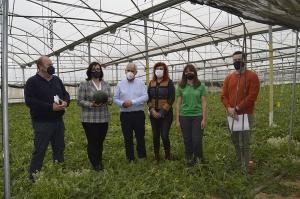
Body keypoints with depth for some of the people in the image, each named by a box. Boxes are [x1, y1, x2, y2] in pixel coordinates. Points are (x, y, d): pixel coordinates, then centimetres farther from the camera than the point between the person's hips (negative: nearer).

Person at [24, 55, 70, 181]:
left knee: (59, 147, 15)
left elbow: (65, 94, 17)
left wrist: (65, 102, -8)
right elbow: (29, 101, -16)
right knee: (40, 150, -1)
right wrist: (51, 107, -22)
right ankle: (33, 175, 14)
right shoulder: (32, 82, -7)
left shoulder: (57, 80, 12)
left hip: (58, 120, 6)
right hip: (42, 122, -6)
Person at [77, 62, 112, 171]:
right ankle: (95, 164, 19)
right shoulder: (84, 84, -3)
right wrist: (91, 104, -21)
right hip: (89, 119, -3)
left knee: (100, 141, 11)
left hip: (103, 118, 4)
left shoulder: (106, 84, 10)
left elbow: (110, 99, 11)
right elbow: (79, 101, -6)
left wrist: (106, 100, -12)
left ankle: (99, 161, 29)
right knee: (92, 142, 0)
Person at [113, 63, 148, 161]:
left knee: (140, 136, 8)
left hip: (138, 114, -1)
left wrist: (132, 102, -18)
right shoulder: (120, 84, 8)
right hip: (125, 115, 2)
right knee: (127, 138, 9)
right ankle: (130, 158, 22)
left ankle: (142, 156, 23)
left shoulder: (140, 83, 2)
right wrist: (122, 103, -14)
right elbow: (115, 98, 7)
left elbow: (145, 97, -8)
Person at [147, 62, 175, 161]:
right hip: (154, 114, 4)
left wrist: (162, 112, -14)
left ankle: (168, 155, 18)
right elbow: (148, 98, 9)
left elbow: (171, 99, -9)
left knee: (164, 135, -5)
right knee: (155, 135, 7)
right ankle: (156, 155, 23)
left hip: (166, 113, -4)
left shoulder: (169, 82, -3)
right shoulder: (151, 83, 10)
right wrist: (152, 110, -7)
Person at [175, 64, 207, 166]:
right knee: (187, 140, 8)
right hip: (184, 117, 1)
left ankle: (198, 158, 24)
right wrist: (177, 120, 1)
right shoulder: (181, 87, 4)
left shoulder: (201, 86, 2)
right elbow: (178, 104, 4)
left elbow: (204, 103, 1)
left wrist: (204, 119, -4)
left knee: (197, 140, -1)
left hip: (197, 116, -1)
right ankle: (189, 159, 27)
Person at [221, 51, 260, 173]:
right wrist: (229, 108, -9)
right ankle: (239, 163, 30)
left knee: (244, 143, -4)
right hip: (231, 115, 5)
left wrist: (237, 109, -15)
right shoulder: (229, 78, 11)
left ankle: (245, 168, 9)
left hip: (245, 115, -5)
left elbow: (252, 96, -12)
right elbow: (223, 95, 8)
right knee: (235, 142, 14)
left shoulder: (252, 76, -4)